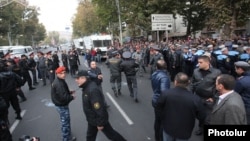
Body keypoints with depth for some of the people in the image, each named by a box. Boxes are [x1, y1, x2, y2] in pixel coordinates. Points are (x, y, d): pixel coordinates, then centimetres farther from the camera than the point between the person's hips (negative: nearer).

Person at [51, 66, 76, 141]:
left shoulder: (58, 81, 6)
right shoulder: (59, 84, -29)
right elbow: (64, 97, -34)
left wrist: (69, 92, 4)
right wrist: (72, 96, -17)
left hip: (61, 104, 11)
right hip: (62, 106, -11)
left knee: (66, 121, 24)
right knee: (65, 123, 4)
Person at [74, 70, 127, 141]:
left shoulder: (92, 90, -33)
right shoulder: (87, 87, 0)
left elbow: (99, 108, -31)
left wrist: (100, 123, -23)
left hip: (99, 119, -9)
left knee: (110, 134, 11)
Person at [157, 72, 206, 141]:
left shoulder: (166, 93, -23)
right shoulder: (195, 99, -26)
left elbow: (159, 107, -5)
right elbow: (202, 117, -12)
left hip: (168, 128, 1)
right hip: (184, 132, 0)